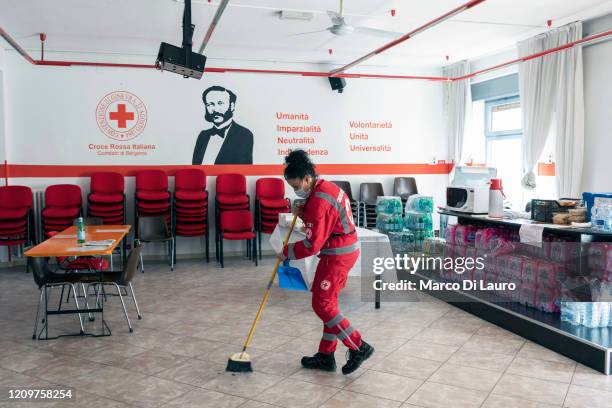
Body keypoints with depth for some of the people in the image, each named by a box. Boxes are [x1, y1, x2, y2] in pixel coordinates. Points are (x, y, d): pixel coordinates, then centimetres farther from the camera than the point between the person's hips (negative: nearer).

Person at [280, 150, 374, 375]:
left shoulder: (319, 201, -22)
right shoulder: (326, 187, 9)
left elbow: (312, 245, -21)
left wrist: (287, 252, -7)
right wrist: (302, 211, 3)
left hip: (338, 255, -10)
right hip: (345, 249, 10)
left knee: (322, 304, -3)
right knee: (327, 303, 14)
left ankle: (358, 347, 3)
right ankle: (326, 356, 22)